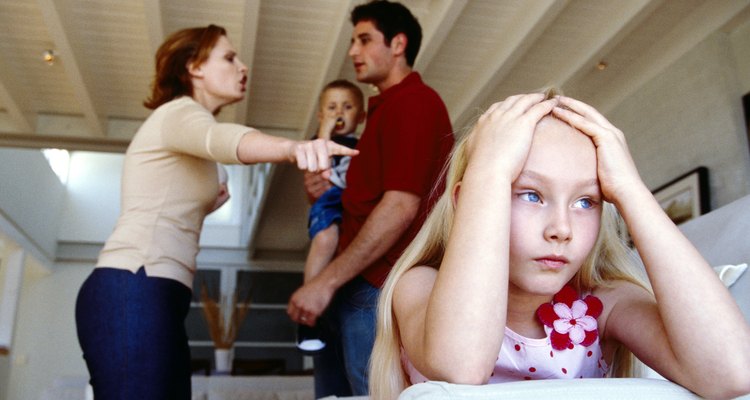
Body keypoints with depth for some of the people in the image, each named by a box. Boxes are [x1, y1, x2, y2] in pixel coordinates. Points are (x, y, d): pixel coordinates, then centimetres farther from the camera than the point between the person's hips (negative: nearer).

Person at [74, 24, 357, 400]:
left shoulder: (184, 122, 28)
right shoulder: (180, 111, -2)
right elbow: (219, 137, -29)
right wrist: (293, 147, -48)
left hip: (155, 297, 10)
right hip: (133, 292, -10)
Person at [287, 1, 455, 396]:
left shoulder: (414, 101, -8)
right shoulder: (386, 108, 22)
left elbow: (401, 206, -19)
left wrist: (327, 281, -19)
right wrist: (333, 192, 9)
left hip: (379, 292, -10)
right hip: (354, 290, 10)